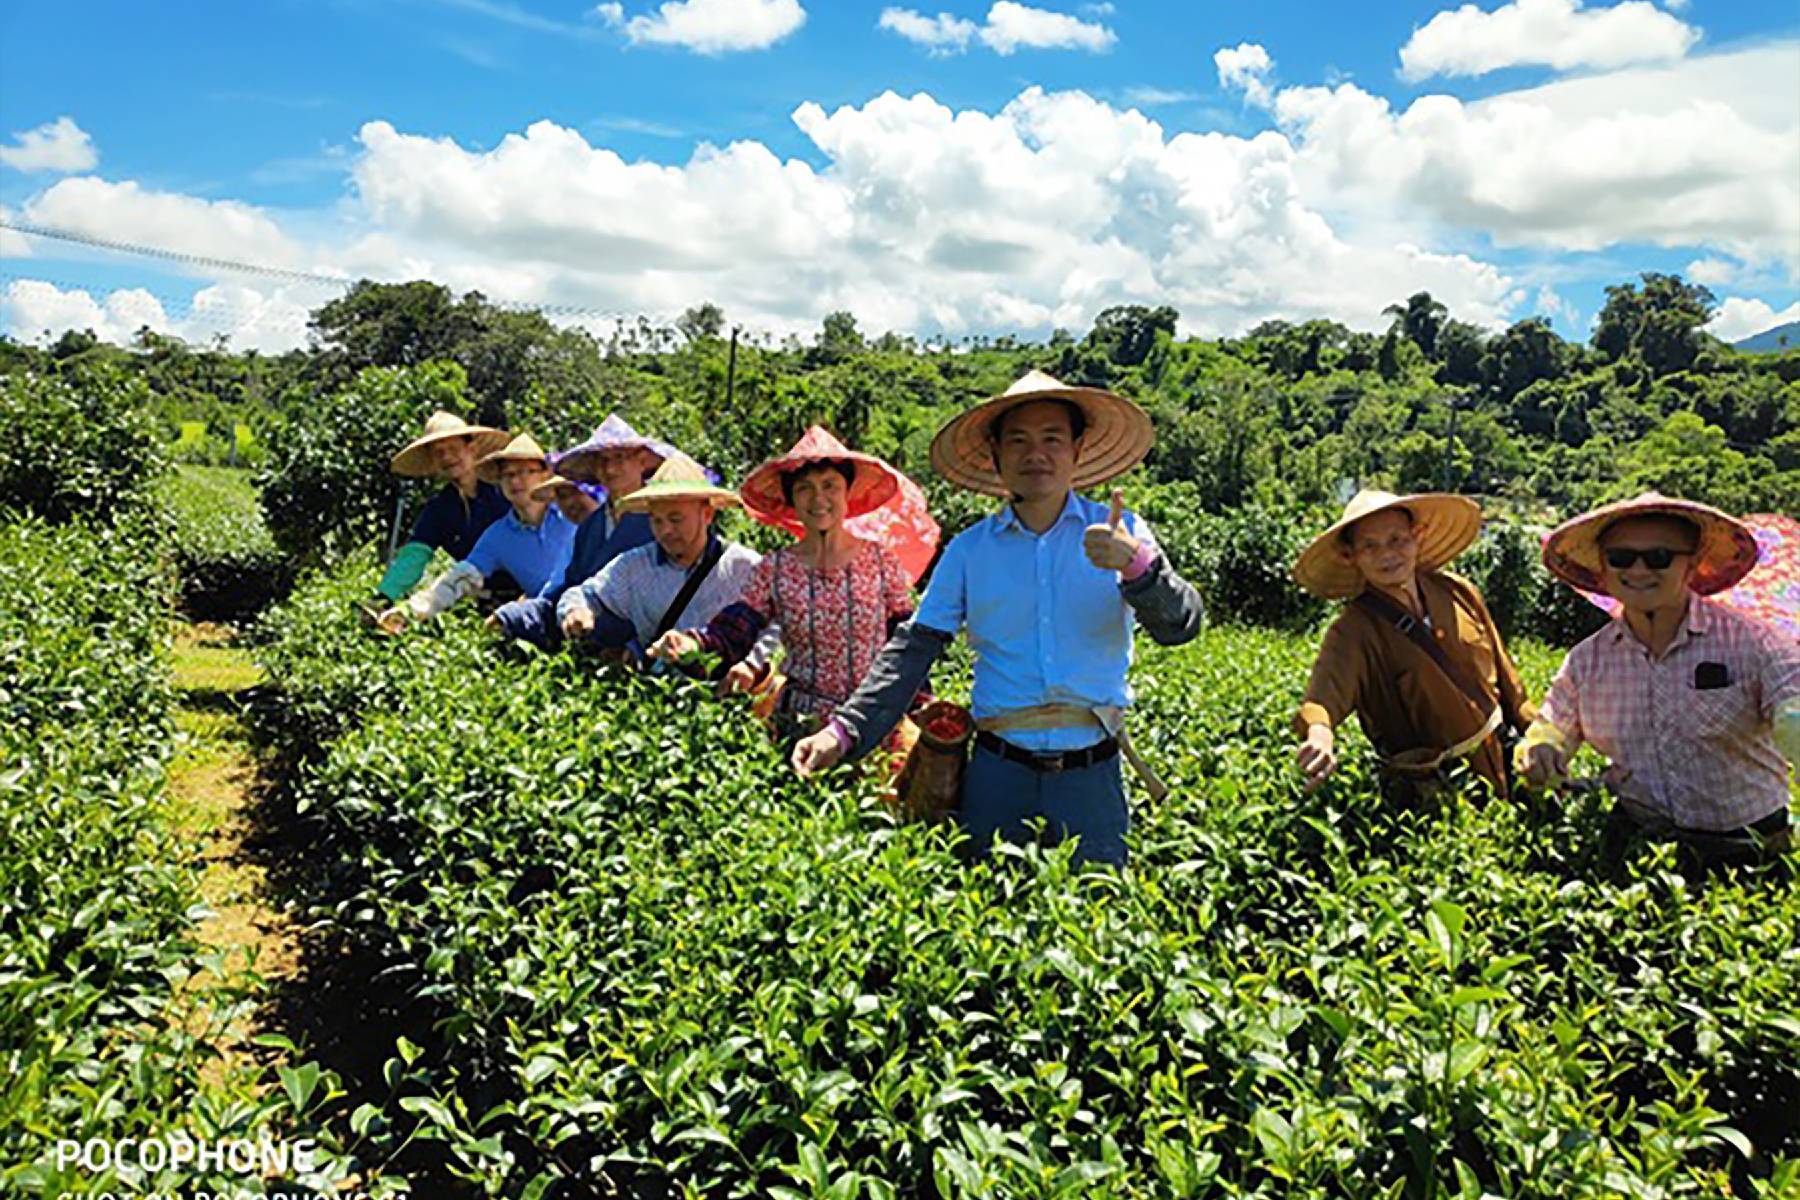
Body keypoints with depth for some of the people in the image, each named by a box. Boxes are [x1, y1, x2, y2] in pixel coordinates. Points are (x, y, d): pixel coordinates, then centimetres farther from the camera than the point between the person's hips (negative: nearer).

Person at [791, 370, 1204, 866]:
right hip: (998, 770, 1)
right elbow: (914, 648, 1)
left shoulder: (1122, 534, 0)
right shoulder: (969, 550, 3)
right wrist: (845, 729, -10)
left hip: (1091, 774, -1)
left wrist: (1135, 565, -29)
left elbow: (1180, 626, -9)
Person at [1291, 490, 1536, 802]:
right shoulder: (1353, 632, -20)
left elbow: (1503, 672, 9)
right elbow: (1329, 685, -41)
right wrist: (1319, 732, -63)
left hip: (1504, 759, 5)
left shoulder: (1458, 592, -4)